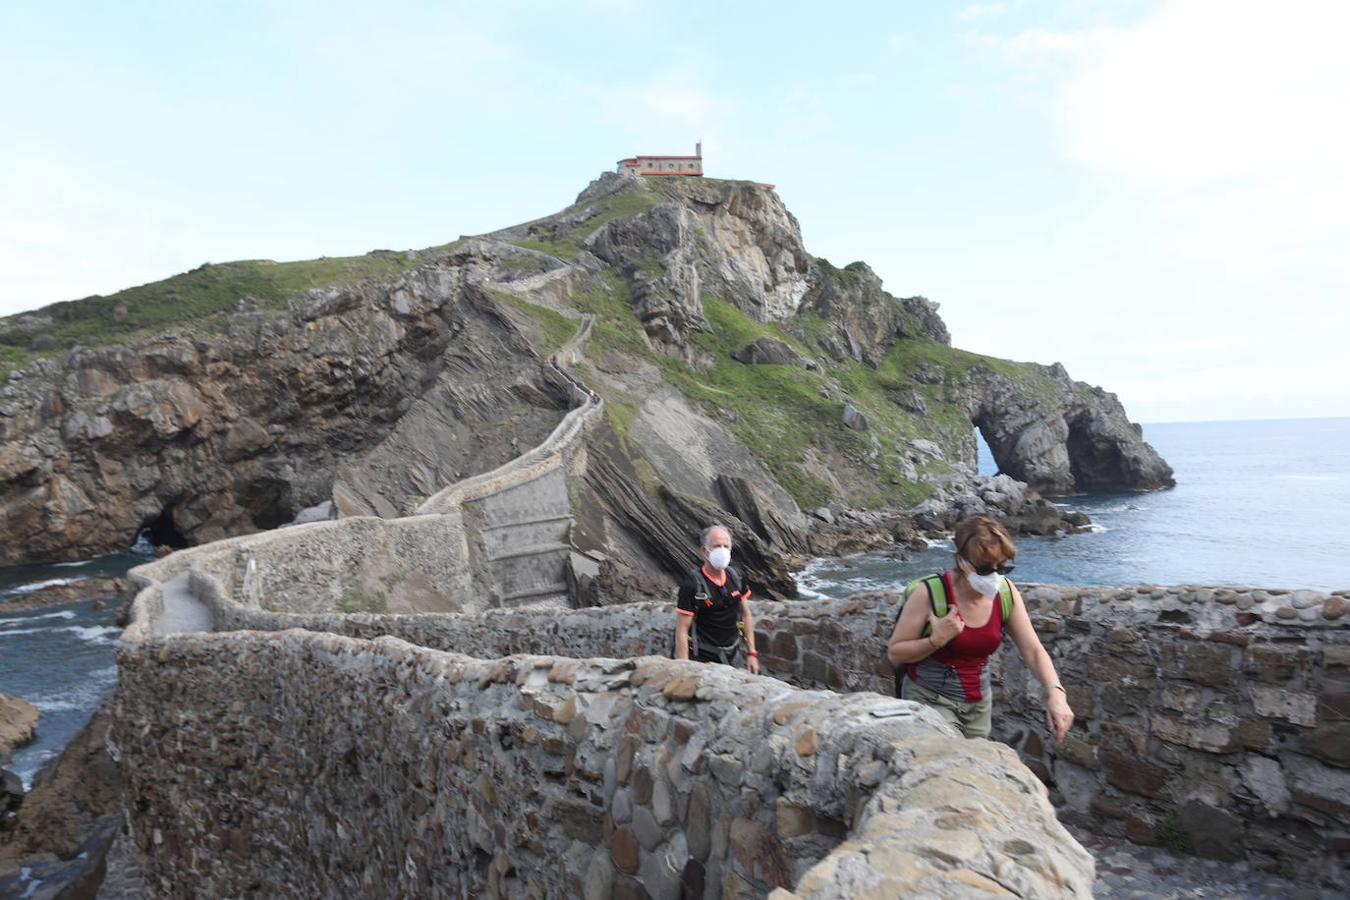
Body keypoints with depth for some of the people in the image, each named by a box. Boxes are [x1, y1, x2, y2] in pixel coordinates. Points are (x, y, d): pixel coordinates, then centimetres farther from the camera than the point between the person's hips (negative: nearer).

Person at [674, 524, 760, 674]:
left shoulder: (735, 576, 3)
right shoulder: (692, 584, -15)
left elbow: (746, 615, 12)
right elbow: (681, 630, -15)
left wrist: (751, 653, 8)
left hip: (731, 656, 5)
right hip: (703, 658, -5)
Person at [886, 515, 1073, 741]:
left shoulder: (1007, 594, -6)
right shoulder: (928, 593, -19)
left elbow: (1033, 650, -4)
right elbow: (894, 654, -12)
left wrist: (1055, 692, -21)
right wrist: (936, 640, -26)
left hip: (979, 703, 5)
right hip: (930, 700, -5)